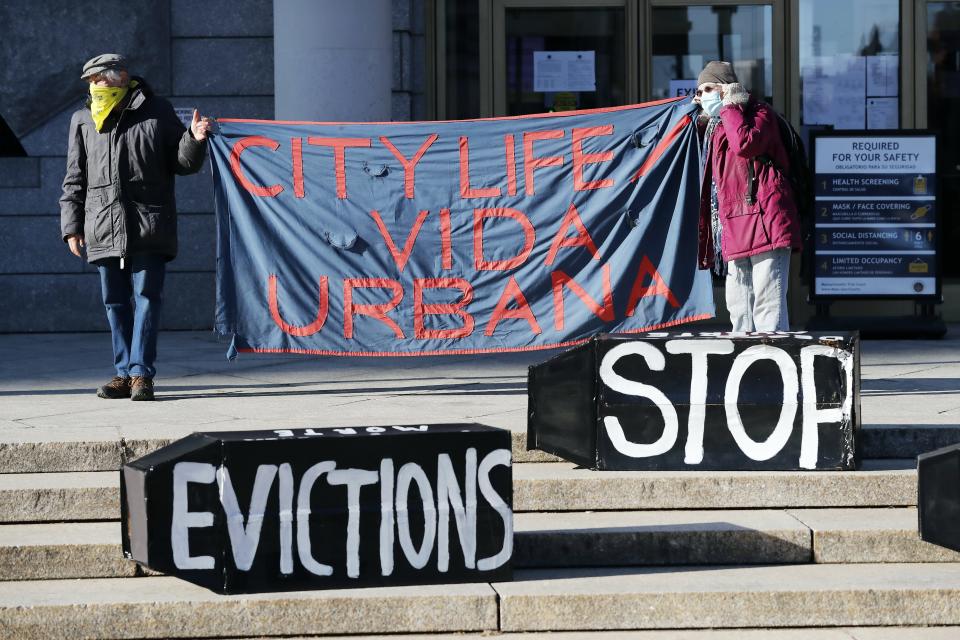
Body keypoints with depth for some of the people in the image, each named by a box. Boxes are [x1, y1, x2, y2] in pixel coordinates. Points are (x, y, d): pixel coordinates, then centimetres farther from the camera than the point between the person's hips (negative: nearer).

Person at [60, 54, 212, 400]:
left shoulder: (157, 112, 6)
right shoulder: (83, 121, 13)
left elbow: (183, 164, 10)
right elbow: (75, 179, 15)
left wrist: (194, 140, -11)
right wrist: (71, 226, 8)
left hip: (149, 226, -3)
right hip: (103, 227, 3)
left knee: (146, 297, -7)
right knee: (115, 302, 7)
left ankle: (141, 373, -7)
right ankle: (124, 372, 14)